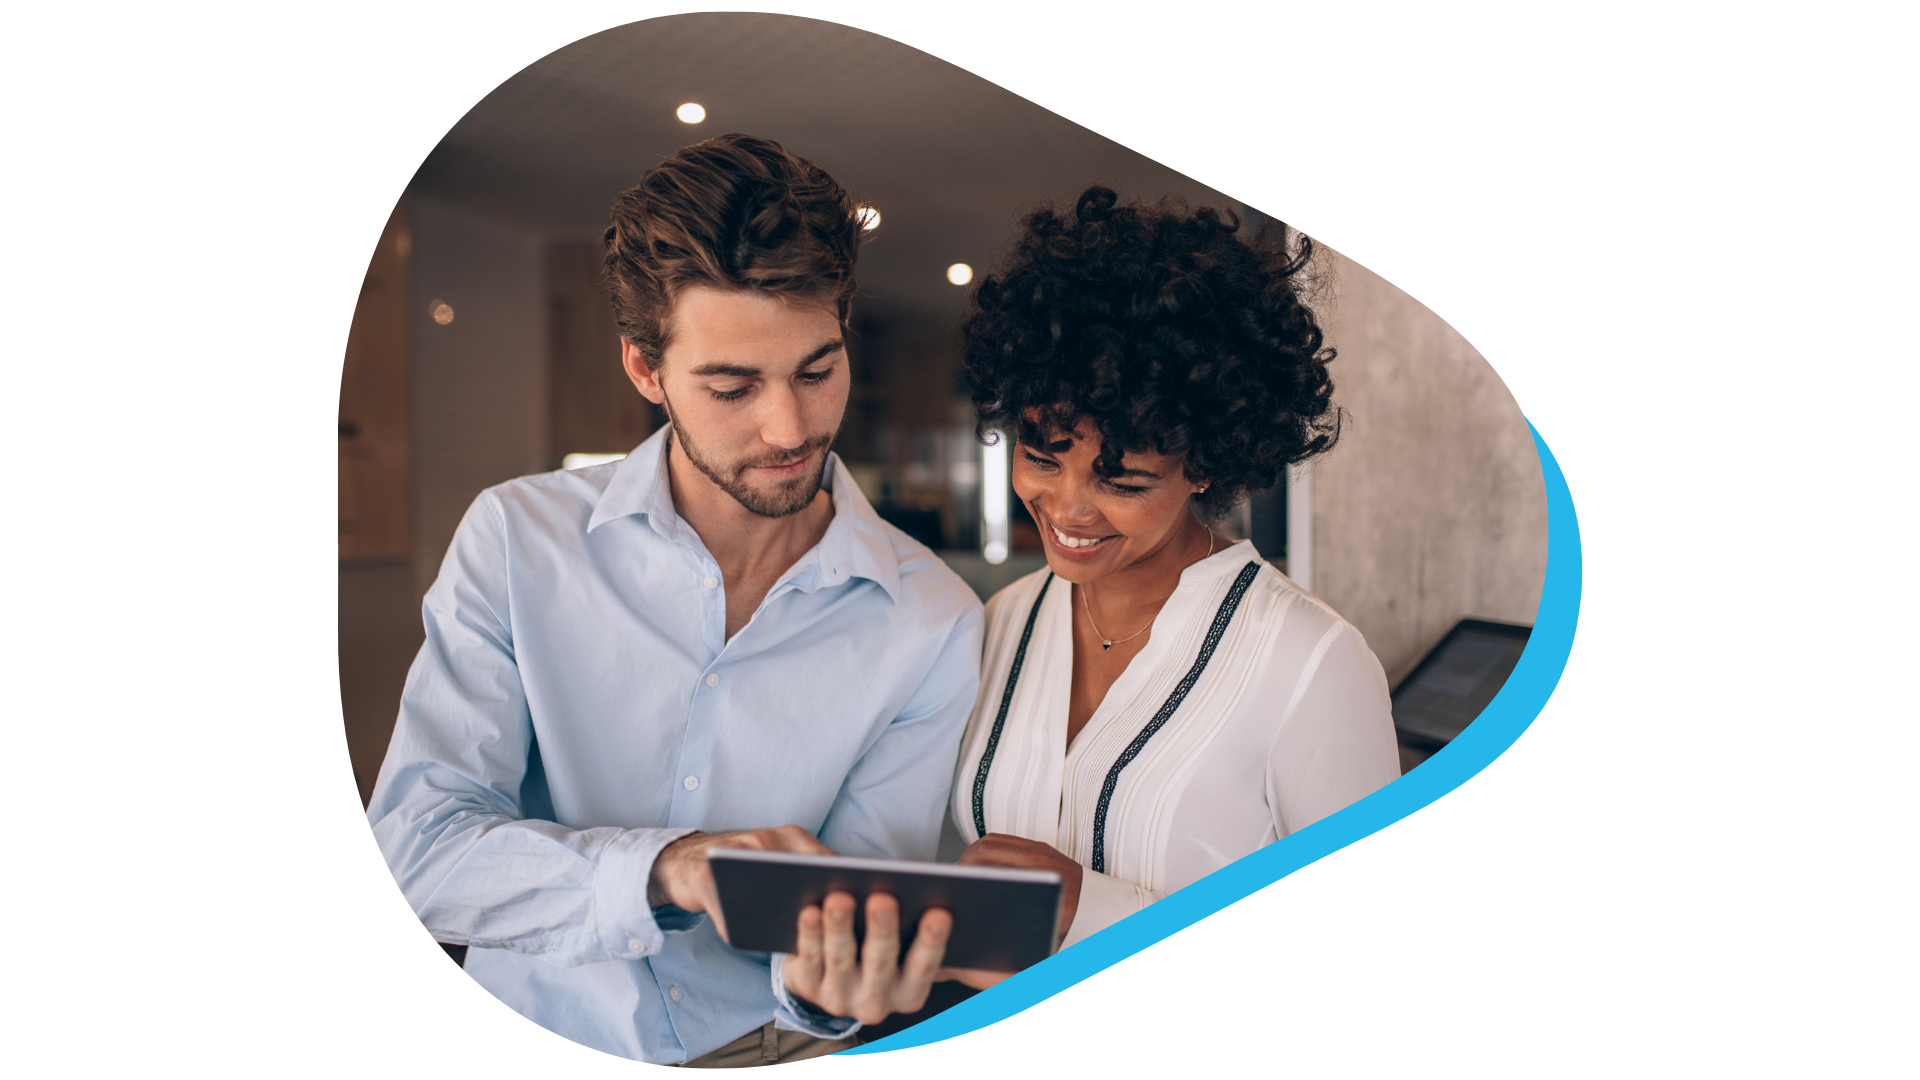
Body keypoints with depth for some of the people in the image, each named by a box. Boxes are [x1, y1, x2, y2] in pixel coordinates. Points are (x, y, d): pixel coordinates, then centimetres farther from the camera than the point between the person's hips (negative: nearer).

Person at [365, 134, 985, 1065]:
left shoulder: (934, 622, -7)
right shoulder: (518, 541, -6)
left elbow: (862, 910, -5)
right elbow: (417, 845, -11)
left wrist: (825, 984, -27)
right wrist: (661, 870, -27)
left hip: (772, 1059, 0)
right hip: (532, 1044, 1)